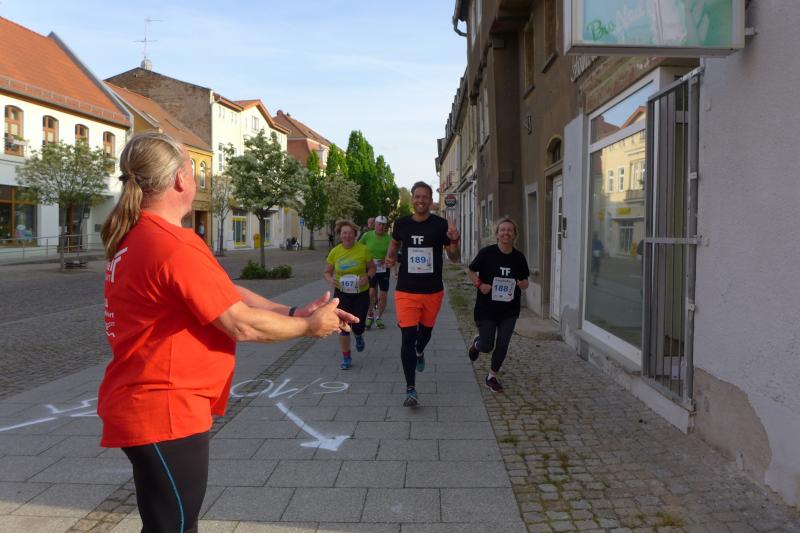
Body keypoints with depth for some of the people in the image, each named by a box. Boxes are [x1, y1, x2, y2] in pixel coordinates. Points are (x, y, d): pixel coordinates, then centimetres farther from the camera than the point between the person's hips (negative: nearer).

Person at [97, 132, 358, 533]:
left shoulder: (135, 236, 7)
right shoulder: (176, 247, -25)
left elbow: (228, 294, 6)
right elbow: (244, 325, -21)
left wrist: (294, 313, 3)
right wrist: (309, 326, -5)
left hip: (145, 405, 10)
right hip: (165, 413, -10)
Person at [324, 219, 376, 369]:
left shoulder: (363, 250, -10)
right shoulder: (334, 252, -5)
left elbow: (372, 267, 2)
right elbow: (327, 272, 5)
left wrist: (367, 277, -19)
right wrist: (330, 279, -17)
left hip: (361, 293, -1)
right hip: (342, 293, 1)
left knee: (358, 326, 3)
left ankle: (358, 336, 42)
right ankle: (346, 358, 16)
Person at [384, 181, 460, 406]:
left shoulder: (441, 225, -6)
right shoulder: (401, 223, 0)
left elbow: (454, 258, -2)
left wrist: (454, 240, -22)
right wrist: (390, 257, 2)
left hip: (433, 291, 1)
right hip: (406, 291, 0)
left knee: (425, 330, 20)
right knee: (408, 336, -8)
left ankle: (419, 353, 57)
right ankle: (411, 389, -1)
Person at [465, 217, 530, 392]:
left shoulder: (519, 257, -1)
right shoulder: (487, 253, -11)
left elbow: (525, 281, 11)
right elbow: (470, 271, 1)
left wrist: (522, 284, -12)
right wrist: (479, 284, -15)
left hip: (509, 310, 3)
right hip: (486, 309, -3)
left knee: (502, 346, 3)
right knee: (487, 346, 2)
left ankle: (492, 377, 24)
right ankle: (476, 343, 39)